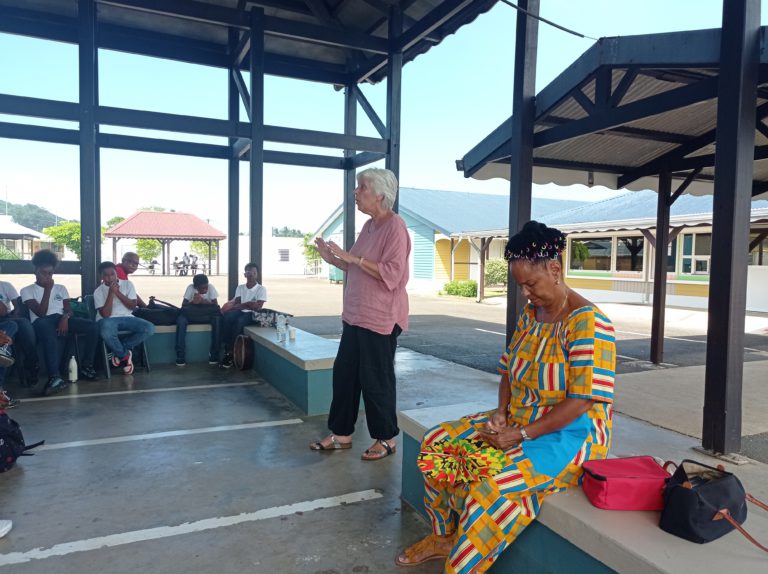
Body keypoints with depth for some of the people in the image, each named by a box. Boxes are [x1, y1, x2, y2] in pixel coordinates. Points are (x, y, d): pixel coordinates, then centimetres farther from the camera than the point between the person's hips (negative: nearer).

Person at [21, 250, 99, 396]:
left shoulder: (61, 288, 23)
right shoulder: (27, 291, 11)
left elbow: (69, 310, 11)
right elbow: (41, 313, -4)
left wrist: (65, 317, -14)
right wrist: (47, 290, -6)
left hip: (61, 320, 4)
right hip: (43, 323, -4)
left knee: (93, 326, -24)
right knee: (47, 327, -43)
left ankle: (86, 366, -9)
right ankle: (55, 377, -52)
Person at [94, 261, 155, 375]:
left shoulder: (127, 284, 3)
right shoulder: (98, 291, -1)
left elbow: (132, 306, -4)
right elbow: (105, 314, -12)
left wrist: (118, 292, -13)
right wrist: (111, 293, -17)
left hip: (126, 318, 3)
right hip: (108, 320, -3)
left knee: (149, 328, -25)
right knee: (107, 333, -41)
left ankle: (118, 351, -8)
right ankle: (125, 355, -10)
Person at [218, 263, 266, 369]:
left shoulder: (261, 289, 1)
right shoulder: (240, 287, 16)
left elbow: (257, 306, -11)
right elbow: (236, 302, 4)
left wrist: (241, 305, -11)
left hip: (252, 314, -4)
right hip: (240, 312, 4)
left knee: (239, 321, -36)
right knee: (226, 316, -31)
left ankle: (230, 353, -26)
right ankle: (227, 349, -27)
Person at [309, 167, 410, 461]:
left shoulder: (395, 226, -14)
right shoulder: (369, 226, 13)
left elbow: (391, 274, -23)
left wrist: (353, 257, -24)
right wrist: (333, 259, 5)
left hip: (380, 319, -9)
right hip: (356, 315, 9)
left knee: (375, 379, 2)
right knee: (344, 373, 13)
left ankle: (386, 439, 20)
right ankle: (341, 434, 27)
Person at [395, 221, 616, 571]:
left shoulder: (587, 322, -19)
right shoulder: (529, 315, 6)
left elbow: (581, 402, -22)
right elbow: (509, 372, 13)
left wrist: (520, 434, -22)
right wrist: (501, 413, -5)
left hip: (568, 434, -8)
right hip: (518, 423, 8)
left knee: (489, 485, -30)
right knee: (438, 441, -1)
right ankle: (445, 536, 14)